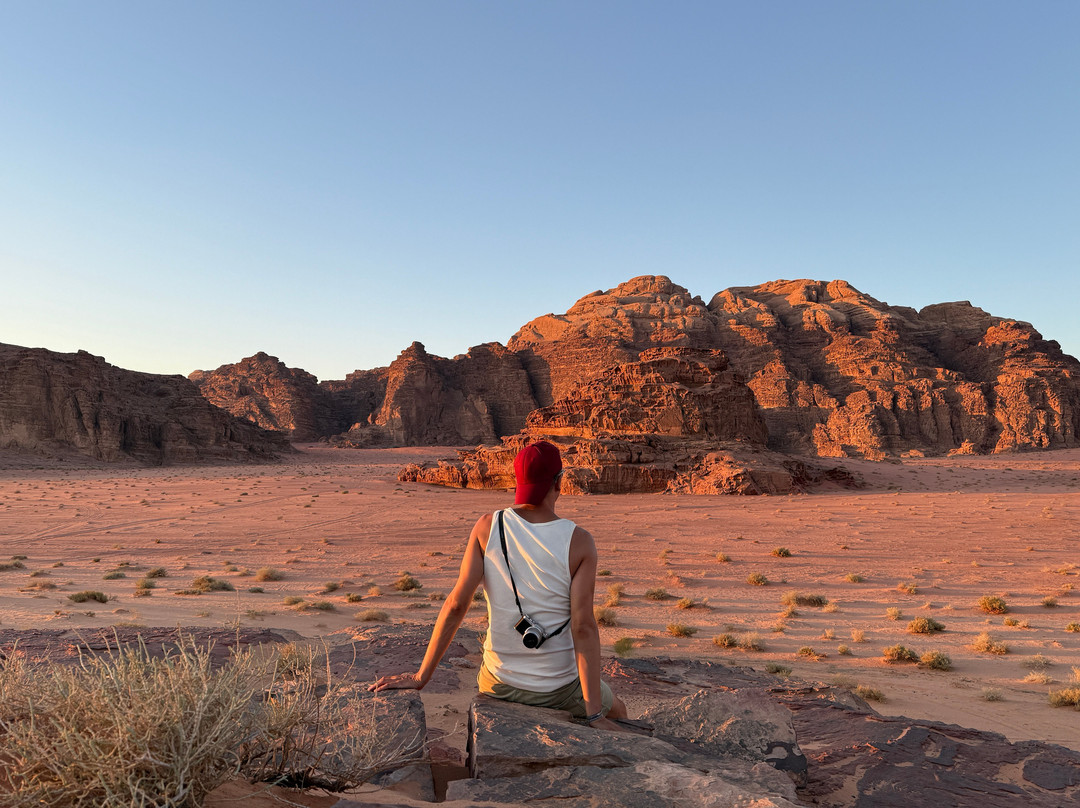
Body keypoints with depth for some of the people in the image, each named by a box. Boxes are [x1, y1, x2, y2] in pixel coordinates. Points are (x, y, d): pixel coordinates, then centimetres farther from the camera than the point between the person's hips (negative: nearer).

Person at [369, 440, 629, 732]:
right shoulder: (579, 542, -18)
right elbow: (583, 627, -22)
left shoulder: (487, 527, -13)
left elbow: (456, 604, -15)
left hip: (499, 683, 2)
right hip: (558, 688, -2)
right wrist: (595, 715, -18)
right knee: (616, 711, 31)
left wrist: (421, 676, -8)